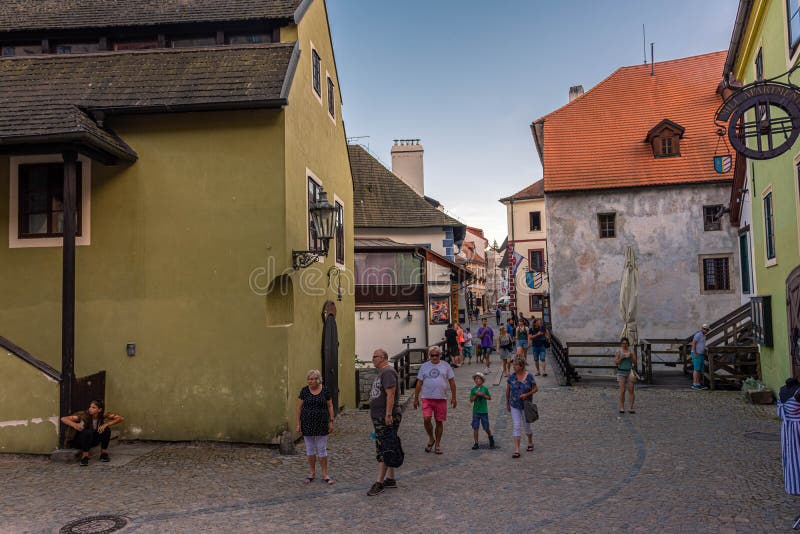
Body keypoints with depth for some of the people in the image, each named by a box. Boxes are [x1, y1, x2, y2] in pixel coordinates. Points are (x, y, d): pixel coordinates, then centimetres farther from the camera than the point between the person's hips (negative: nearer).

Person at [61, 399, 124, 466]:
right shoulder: (84, 415, -27)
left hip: (93, 440, 3)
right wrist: (74, 424, -50)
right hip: (80, 440, -3)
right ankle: (84, 456, -21)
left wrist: (106, 424, -33)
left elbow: (121, 418, -22)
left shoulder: (103, 415, -20)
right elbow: (63, 419, -31)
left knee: (106, 429, -25)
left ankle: (104, 453, -9)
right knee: (87, 432, -35)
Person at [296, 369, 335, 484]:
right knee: (310, 449, 10)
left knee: (322, 449, 3)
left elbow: (330, 406, 3)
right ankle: (312, 472, 23)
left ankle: (325, 474, 12)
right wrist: (298, 424, -1)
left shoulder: (325, 390, -3)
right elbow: (299, 407, 1)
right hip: (307, 424, 1)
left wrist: (331, 422, -1)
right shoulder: (304, 391, -3)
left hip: (321, 423, -1)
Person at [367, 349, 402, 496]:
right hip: (379, 417, 11)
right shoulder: (382, 372, 19)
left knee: (383, 450, -8)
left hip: (386, 418, -11)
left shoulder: (388, 372, -15)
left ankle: (379, 482, -6)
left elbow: (390, 394, -23)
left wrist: (388, 414, -26)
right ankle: (390, 479, 19)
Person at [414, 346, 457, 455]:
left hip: (441, 398, 0)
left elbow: (452, 381, 8)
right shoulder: (424, 366, 6)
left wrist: (453, 397, 4)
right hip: (427, 398, 0)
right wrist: (416, 398, 5)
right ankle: (431, 439, 11)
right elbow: (419, 383, 8)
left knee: (439, 421, 5)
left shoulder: (446, 365, 5)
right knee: (426, 419, -14)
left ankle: (437, 444, 20)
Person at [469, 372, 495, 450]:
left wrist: (483, 395, -12)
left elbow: (489, 398, 4)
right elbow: (471, 400, -2)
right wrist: (476, 395, -16)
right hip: (476, 411, 1)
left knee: (486, 428, 5)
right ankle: (476, 443, 10)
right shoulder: (473, 389, 0)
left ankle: (491, 438, 34)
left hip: (484, 411, -1)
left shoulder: (485, 388, -1)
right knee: (475, 428, 1)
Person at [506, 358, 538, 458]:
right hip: (514, 406, 1)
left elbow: (536, 389, -3)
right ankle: (516, 451, -3)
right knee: (516, 427, -3)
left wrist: (527, 394, -19)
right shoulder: (512, 377, -6)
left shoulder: (529, 376, -11)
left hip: (526, 405, -1)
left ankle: (530, 443, 41)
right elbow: (507, 391, 4)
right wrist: (507, 404, 9)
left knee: (526, 426, 13)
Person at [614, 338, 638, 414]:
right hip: (621, 372, -1)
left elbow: (635, 362, 0)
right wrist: (621, 357, -14)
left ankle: (630, 408, 0)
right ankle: (622, 408, 4)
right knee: (622, 391, -4)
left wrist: (631, 356, -16)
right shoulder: (618, 352, 3)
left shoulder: (631, 351, 4)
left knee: (631, 390, -3)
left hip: (630, 371, 1)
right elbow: (616, 362, -1)